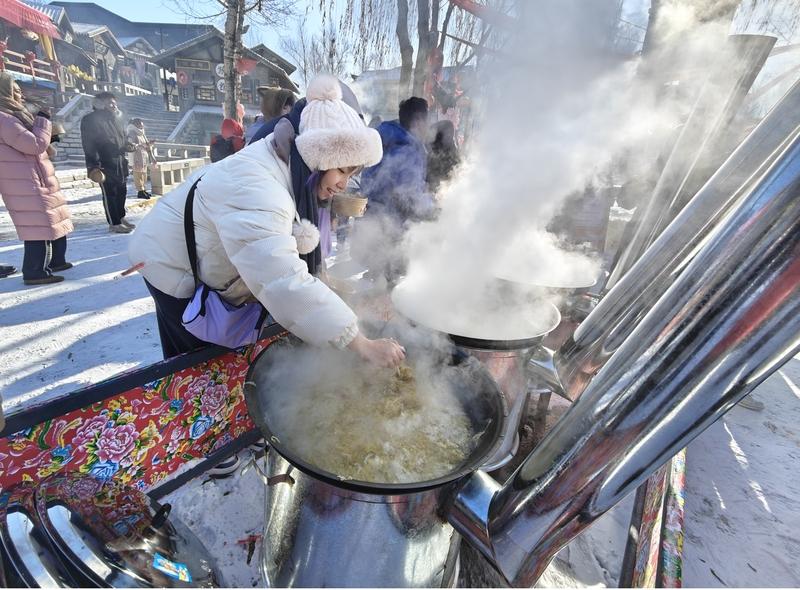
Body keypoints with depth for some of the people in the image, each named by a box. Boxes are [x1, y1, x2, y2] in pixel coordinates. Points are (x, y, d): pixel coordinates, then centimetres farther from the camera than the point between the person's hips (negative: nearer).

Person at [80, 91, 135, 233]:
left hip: (120, 163, 8)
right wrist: (93, 167, -22)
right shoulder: (90, 120, -6)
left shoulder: (113, 119, 19)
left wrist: (128, 146, 2)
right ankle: (114, 223, 1)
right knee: (110, 193, -4)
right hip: (106, 164, -8)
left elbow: (122, 139, 28)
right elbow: (89, 145, -13)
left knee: (121, 191, 14)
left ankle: (121, 218, 27)